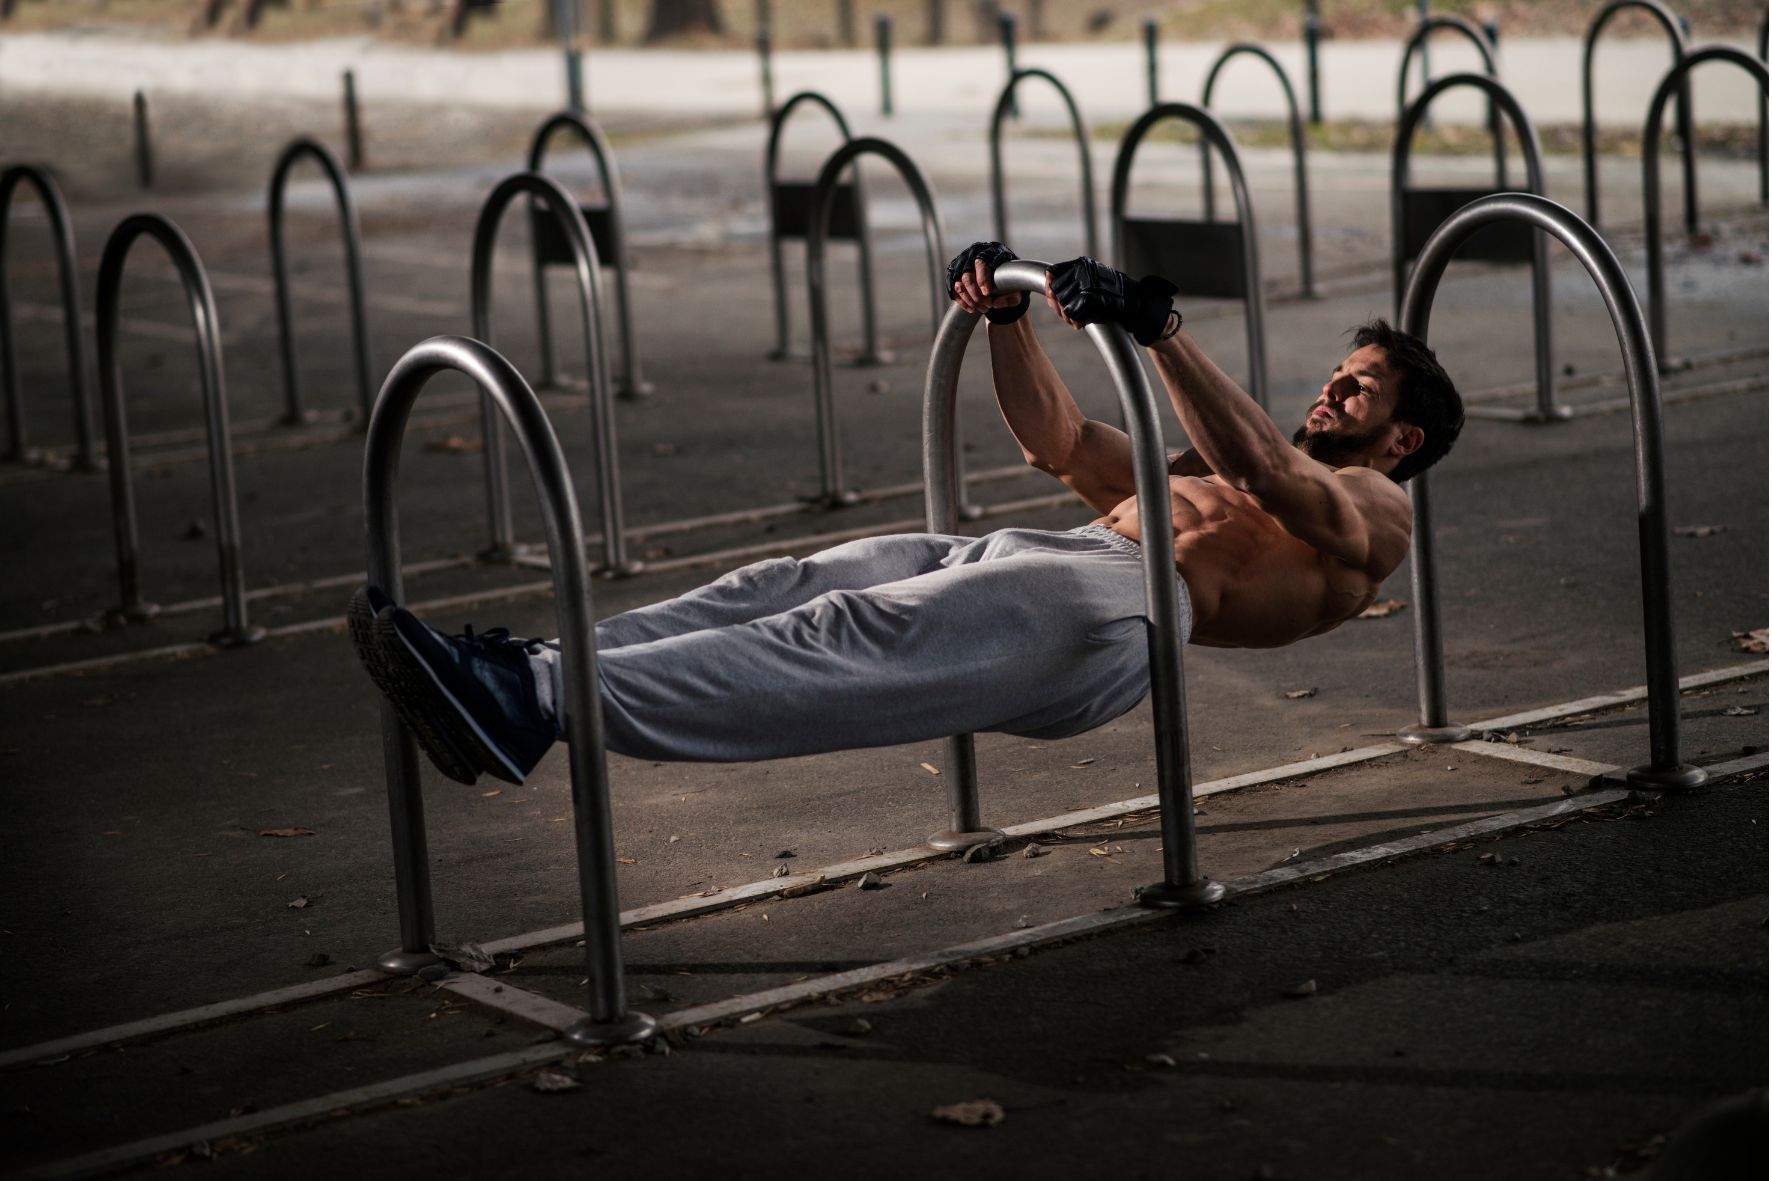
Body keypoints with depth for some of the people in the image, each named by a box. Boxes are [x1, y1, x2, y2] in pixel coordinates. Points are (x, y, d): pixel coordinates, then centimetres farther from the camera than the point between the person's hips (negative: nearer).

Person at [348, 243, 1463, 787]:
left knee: (857, 640, -29)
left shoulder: (1378, 511, 14)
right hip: (1048, 559, 8)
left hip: (1126, 605, -8)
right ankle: (531, 670, -34)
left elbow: (1271, 475, -9)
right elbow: (1062, 444, 38)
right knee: (808, 583, -18)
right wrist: (1008, 317, 23)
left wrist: (1162, 330, -21)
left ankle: (538, 707, -45)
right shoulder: (1223, 466, 41)